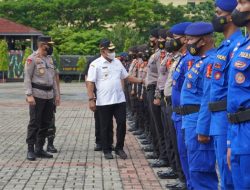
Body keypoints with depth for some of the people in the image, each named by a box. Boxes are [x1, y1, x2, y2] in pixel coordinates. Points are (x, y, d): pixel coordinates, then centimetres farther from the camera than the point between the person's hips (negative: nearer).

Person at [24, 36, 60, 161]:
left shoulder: (49, 59, 16)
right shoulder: (32, 59, -7)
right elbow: (27, 78, -10)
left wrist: (56, 94, 15)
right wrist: (29, 95, -18)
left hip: (49, 96, 7)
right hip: (37, 96, -7)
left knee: (46, 123, 8)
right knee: (34, 123, -4)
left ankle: (39, 149, 16)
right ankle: (30, 150, 1)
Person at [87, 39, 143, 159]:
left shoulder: (117, 62, 10)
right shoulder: (96, 64, -6)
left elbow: (127, 77, 18)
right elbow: (90, 83, -9)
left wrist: (141, 81, 10)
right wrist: (91, 99, -15)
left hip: (119, 100, 5)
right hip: (104, 102, -4)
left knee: (121, 124, 3)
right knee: (105, 127, 5)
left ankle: (119, 148, 17)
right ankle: (107, 150, 16)